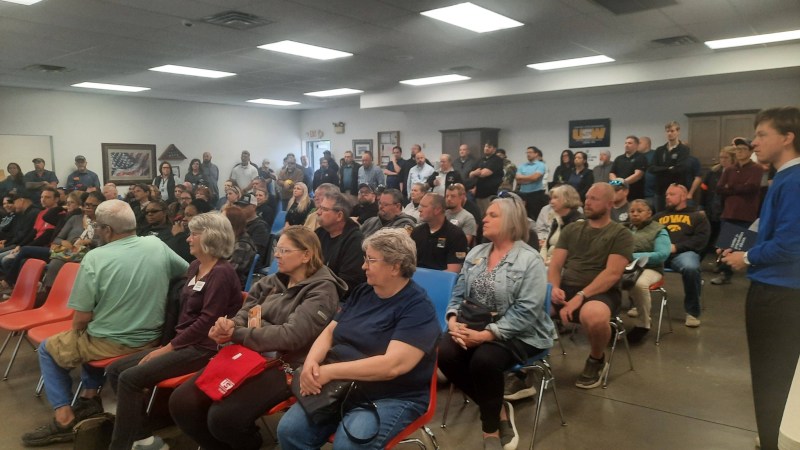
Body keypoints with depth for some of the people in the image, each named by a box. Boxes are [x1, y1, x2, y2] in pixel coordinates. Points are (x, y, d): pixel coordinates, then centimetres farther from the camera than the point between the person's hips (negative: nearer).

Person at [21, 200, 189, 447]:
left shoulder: (95, 257, -19)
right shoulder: (157, 245, -7)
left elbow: (82, 318, -15)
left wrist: (75, 333, 8)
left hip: (111, 344, -6)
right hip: (152, 338, 6)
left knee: (47, 349, 21)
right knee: (89, 336, 34)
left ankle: (64, 419, 16)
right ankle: (90, 398, 33)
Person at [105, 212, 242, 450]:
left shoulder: (222, 273, -15)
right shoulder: (195, 267, 14)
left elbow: (206, 322, -20)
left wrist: (167, 348, -16)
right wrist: (168, 345, 5)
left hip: (203, 348, -10)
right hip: (182, 342, 10)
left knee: (130, 378, -19)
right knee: (115, 370, 2)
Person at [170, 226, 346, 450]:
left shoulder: (322, 290, -7)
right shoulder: (272, 282, 15)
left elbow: (292, 335, -18)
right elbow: (244, 315, 12)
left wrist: (235, 334, -16)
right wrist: (228, 326, -14)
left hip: (284, 365, -7)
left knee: (223, 417, -25)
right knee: (181, 402, -8)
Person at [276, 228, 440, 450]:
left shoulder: (418, 308, -15)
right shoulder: (362, 293, 9)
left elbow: (392, 365, -26)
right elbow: (329, 331, 10)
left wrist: (330, 371, -24)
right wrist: (311, 362, -12)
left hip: (393, 398, -6)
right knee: (289, 430, -13)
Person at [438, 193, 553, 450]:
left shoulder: (530, 260, -11)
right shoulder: (476, 253, 9)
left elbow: (526, 312, -20)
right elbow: (458, 295, 9)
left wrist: (487, 334, -26)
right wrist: (454, 320, -12)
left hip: (518, 334, -6)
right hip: (473, 327, 6)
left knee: (484, 360, -32)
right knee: (445, 353, -20)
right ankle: (498, 411, -2)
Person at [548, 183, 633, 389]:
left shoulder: (621, 234, 2)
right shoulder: (571, 229, 16)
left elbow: (612, 274, -10)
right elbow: (555, 265, 10)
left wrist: (580, 296, -22)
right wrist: (554, 287, -12)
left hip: (601, 293, -3)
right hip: (566, 288, 4)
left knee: (594, 316, -40)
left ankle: (597, 360, -4)